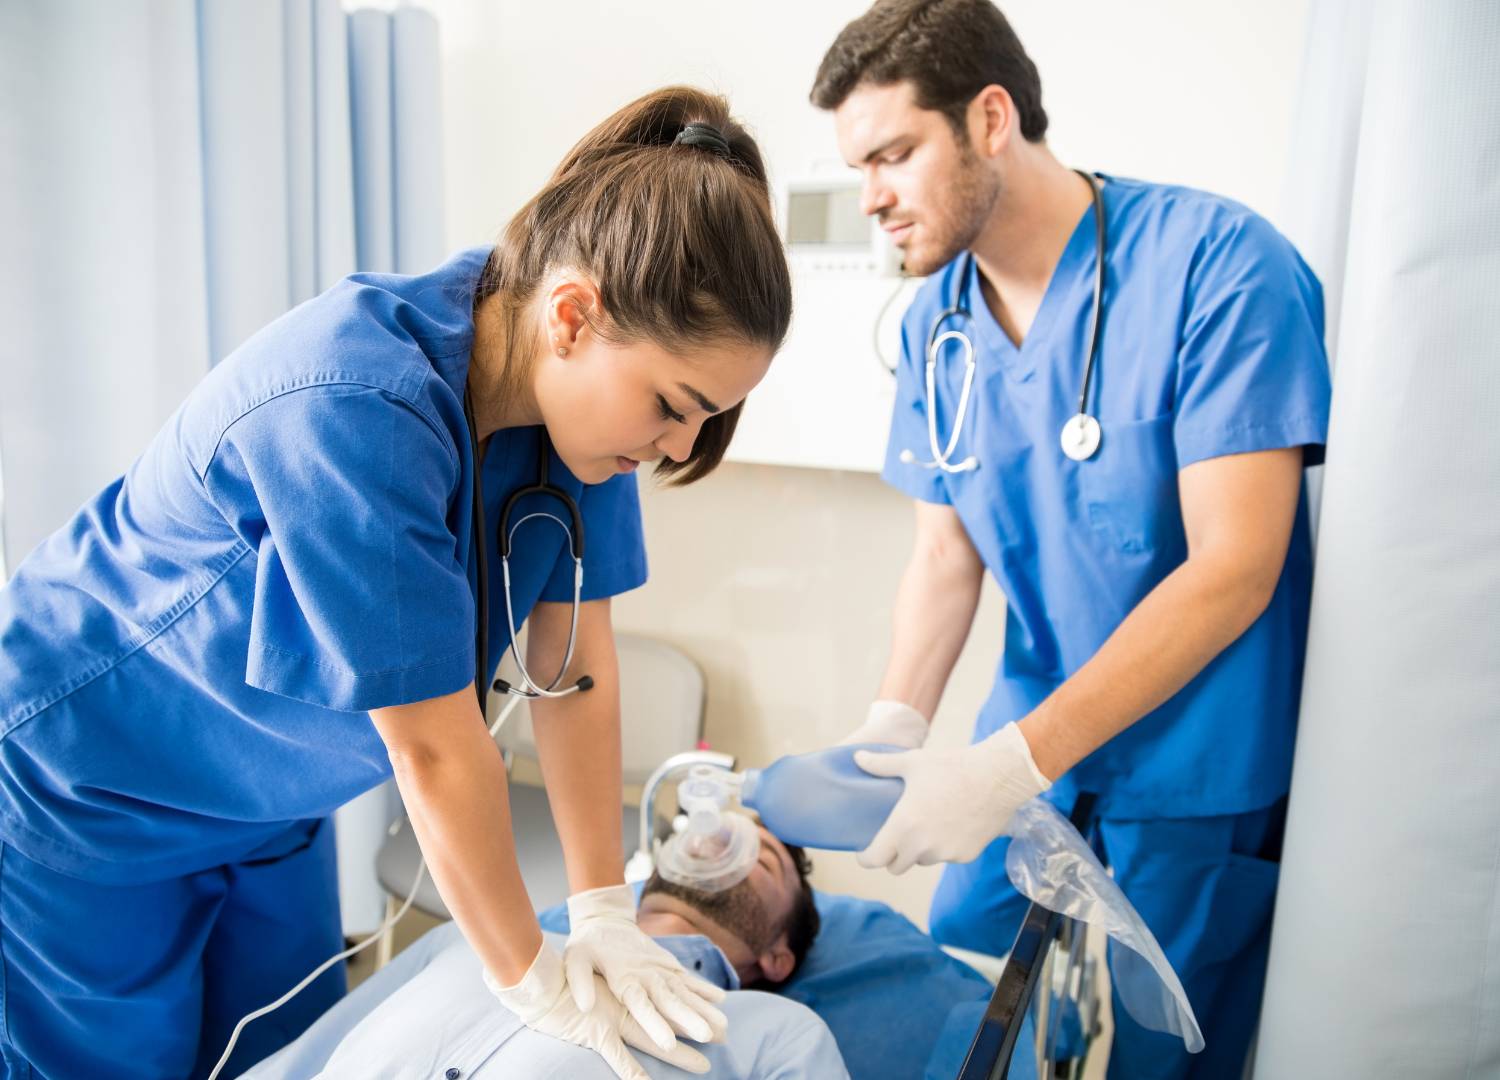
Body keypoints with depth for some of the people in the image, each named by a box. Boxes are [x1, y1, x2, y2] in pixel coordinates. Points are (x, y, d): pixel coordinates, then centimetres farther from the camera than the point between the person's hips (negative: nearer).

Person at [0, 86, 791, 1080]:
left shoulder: (583, 381, -16)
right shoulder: (352, 408, -38)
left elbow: (575, 664, -12)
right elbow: (435, 749, -32)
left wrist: (605, 912, -10)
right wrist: (532, 982, -19)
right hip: (83, 795, -6)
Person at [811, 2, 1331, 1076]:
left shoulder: (1219, 266, -19)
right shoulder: (936, 324, 0)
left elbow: (1233, 568, -22)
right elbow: (946, 553, 3)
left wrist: (1016, 761, -26)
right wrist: (897, 722, -15)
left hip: (1200, 789, -5)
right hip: (1030, 760, 6)